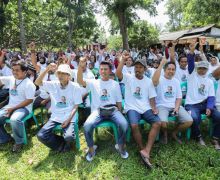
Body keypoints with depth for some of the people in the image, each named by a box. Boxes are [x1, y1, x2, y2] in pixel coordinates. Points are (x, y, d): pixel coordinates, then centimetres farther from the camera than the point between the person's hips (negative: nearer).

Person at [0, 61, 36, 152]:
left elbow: (29, 100, -17)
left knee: (14, 120, -36)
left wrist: (13, 108, -19)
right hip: (10, 106, 8)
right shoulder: (11, 79, 8)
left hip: (24, 107, -7)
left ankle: (19, 142, -11)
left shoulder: (28, 84, -13)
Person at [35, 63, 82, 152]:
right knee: (41, 135, -15)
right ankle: (63, 145, 8)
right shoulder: (53, 85, 1)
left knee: (69, 137, -29)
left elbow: (76, 106, -5)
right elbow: (37, 82, -10)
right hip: (55, 117, 3)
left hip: (69, 118, -3)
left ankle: (66, 144, 12)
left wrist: (68, 119, -14)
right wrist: (47, 69, -21)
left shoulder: (75, 87, -6)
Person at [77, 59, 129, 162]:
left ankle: (120, 146, 2)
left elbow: (119, 101, 16)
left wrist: (119, 114, 7)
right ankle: (91, 149, -1)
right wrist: (80, 66, -21)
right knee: (87, 125, -30)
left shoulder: (115, 84, 16)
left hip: (112, 110, 1)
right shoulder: (93, 82, 12)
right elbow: (80, 81, -7)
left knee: (124, 124, -28)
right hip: (98, 110, 0)